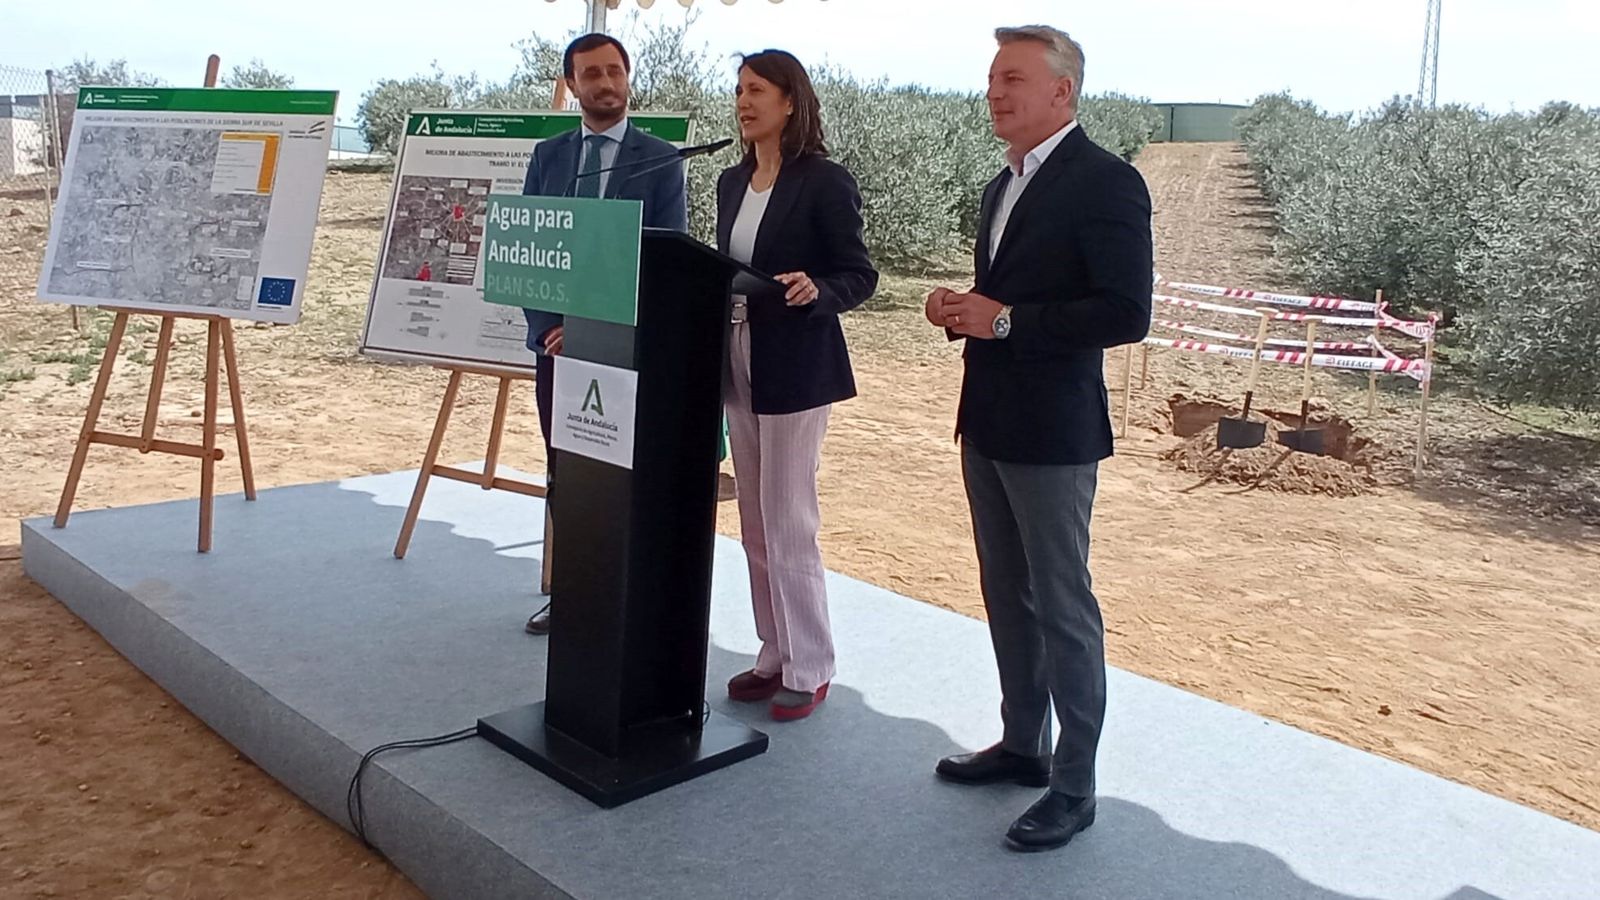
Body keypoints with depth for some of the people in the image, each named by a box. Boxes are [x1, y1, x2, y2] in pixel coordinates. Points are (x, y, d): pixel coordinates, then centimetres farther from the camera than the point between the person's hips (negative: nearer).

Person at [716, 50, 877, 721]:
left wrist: (815, 290, -28)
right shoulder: (732, 183, 12)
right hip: (739, 365, 8)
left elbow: (861, 275, -10)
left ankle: (809, 670, 10)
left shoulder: (825, 181, -9)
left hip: (796, 370, -8)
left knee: (788, 526, -3)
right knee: (755, 527, 12)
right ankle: (775, 656, 24)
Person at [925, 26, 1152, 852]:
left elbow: (1126, 314, -20)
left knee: (1063, 606, 0)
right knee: (1007, 597, 17)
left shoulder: (1105, 183, -13)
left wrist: (1003, 319, -20)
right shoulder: (1004, 186, 15)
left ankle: (1074, 786, 13)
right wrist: (964, 309, 1)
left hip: (1050, 431, -9)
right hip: (986, 422, 9)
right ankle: (1023, 744, 33)